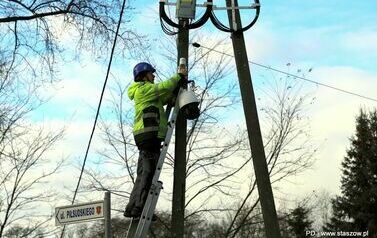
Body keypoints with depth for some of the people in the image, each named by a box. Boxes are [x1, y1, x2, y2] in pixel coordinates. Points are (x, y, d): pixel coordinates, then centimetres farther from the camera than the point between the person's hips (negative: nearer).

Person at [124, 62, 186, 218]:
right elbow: (164, 87, -11)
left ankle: (133, 207, 8)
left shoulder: (146, 92, 30)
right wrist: (179, 76, 4)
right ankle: (139, 207, -16)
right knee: (148, 171, -13)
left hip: (145, 135, 10)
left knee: (143, 173, 9)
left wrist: (178, 81, 14)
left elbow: (166, 98, 22)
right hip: (149, 133, -10)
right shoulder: (143, 88, 0)